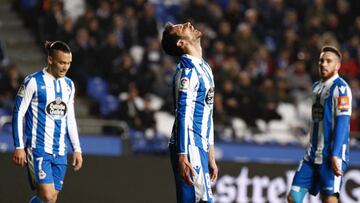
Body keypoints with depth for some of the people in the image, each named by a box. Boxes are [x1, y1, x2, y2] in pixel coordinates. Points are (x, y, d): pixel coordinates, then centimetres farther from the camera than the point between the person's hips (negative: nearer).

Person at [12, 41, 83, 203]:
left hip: (59, 153, 6)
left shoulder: (69, 85, 13)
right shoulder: (33, 82, -7)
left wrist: (77, 149, 15)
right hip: (38, 150, -6)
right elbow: (18, 114, -5)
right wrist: (19, 147, -11)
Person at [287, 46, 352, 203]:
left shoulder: (340, 88, -9)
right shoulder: (317, 87, 18)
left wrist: (335, 155, -21)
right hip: (313, 155, 8)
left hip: (331, 156, -8)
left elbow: (342, 123, -15)